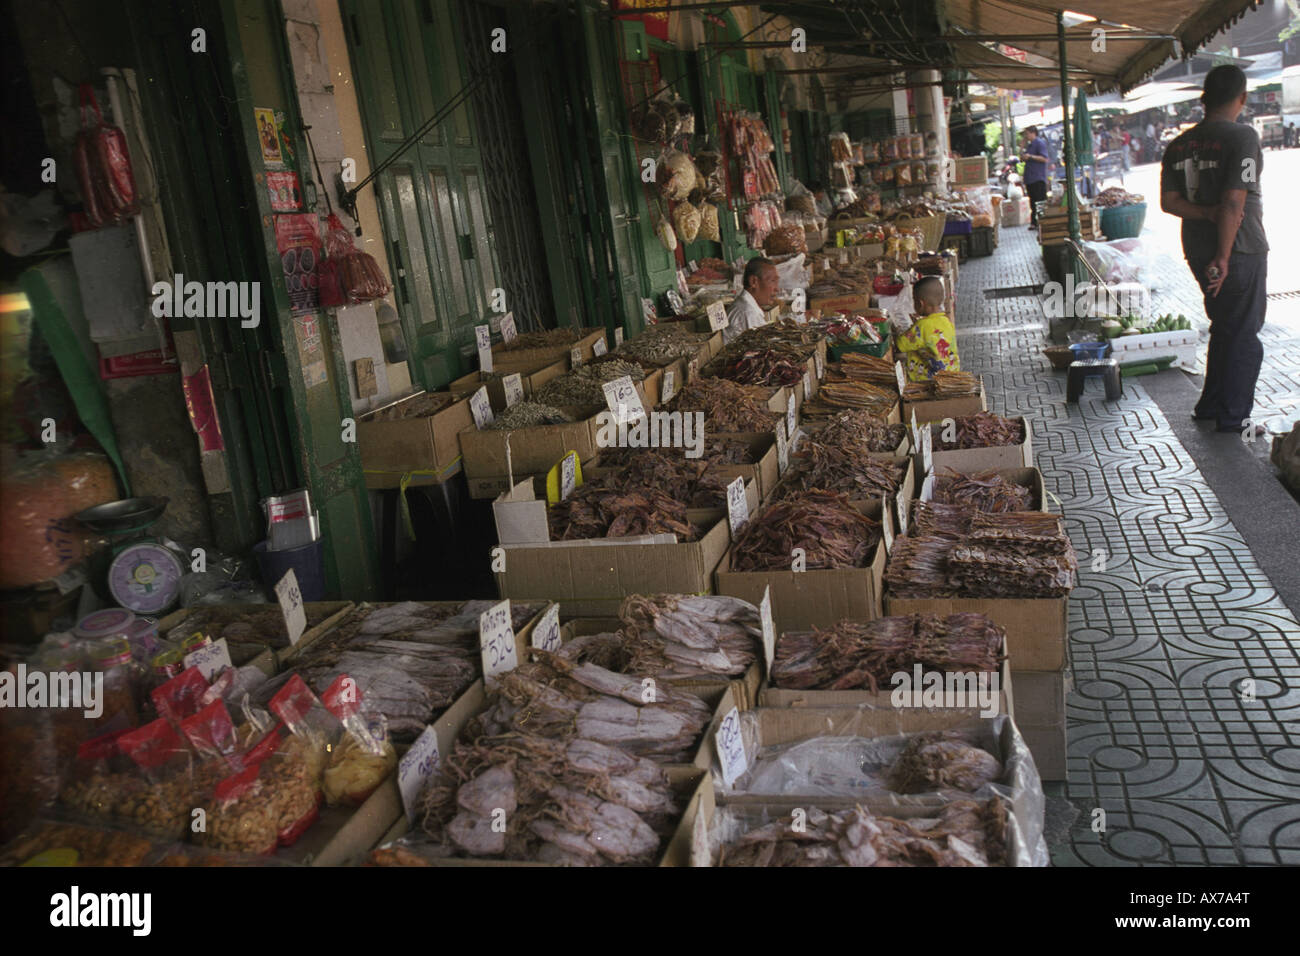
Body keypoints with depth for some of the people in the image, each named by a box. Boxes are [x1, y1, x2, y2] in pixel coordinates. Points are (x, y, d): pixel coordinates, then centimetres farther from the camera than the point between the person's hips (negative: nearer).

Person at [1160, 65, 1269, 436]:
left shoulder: (1179, 145, 6)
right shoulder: (1243, 137, -14)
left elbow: (1168, 201, 1)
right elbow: (1234, 202, -20)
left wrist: (1207, 213, -11)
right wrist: (1223, 258, -18)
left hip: (1197, 250, 7)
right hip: (1240, 249, -7)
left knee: (1224, 327, 20)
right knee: (1244, 334, 3)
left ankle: (1210, 405, 25)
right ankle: (1233, 417, 6)